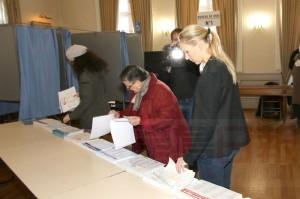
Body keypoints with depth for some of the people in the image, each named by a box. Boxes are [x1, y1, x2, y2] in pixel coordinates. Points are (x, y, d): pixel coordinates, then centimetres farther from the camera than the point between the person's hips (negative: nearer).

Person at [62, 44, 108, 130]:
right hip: (103, 113, 9)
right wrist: (81, 94, 28)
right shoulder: (98, 69, 6)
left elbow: (86, 101, -19)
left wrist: (71, 116, -12)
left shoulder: (85, 75, -19)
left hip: (91, 119, -8)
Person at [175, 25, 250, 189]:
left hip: (215, 149, -9)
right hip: (229, 142, 9)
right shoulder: (223, 65, 7)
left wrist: (188, 157, -16)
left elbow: (205, 120, -22)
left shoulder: (211, 72, -21)